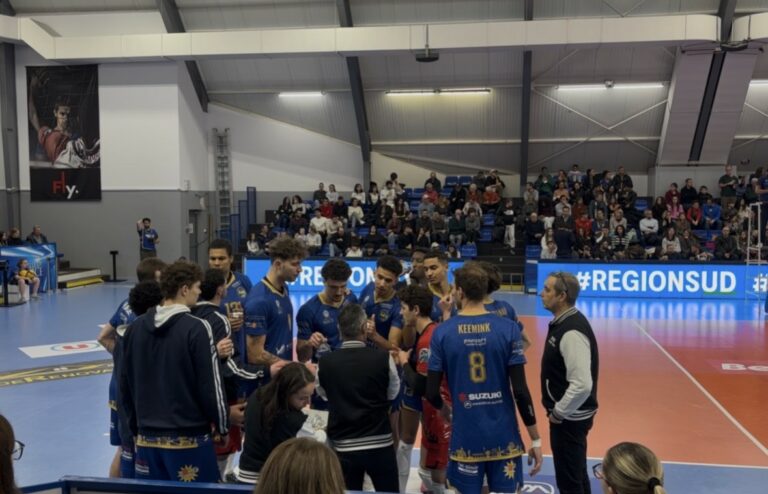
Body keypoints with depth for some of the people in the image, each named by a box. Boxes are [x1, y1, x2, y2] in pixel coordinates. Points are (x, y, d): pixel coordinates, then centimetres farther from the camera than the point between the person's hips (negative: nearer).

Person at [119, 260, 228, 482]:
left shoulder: (135, 327, 4)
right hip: (189, 439, -6)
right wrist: (222, 427, 2)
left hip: (147, 438, 6)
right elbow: (211, 386, -11)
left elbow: (125, 385, 10)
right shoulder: (196, 328, -13)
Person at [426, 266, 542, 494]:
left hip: (466, 440, 0)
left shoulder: (442, 332, -6)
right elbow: (520, 390, -10)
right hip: (504, 438, 0)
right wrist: (536, 439, 0)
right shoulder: (508, 328, -7)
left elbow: (432, 393, -4)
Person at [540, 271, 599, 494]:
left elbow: (582, 385, -31)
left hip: (569, 418, -10)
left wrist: (558, 412, -19)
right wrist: (558, 411, 14)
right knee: (576, 475, 23)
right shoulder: (563, 322, 6)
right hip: (568, 415, 10)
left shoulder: (572, 332, -25)